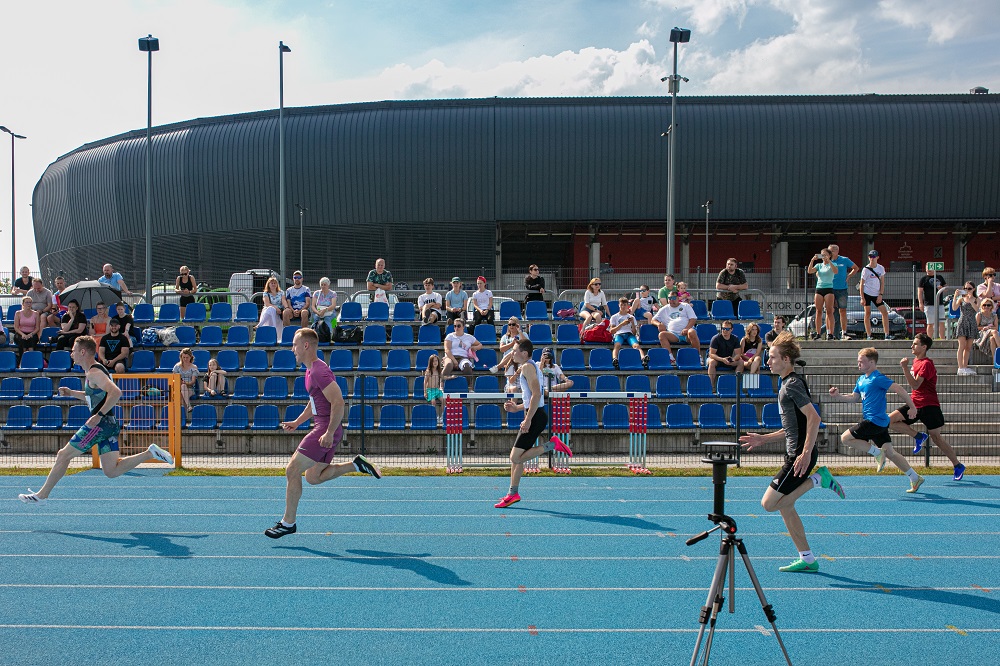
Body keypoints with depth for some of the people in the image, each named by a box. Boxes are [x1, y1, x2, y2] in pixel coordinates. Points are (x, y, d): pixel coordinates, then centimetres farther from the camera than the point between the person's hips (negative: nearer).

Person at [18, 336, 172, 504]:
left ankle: (42, 495, 13)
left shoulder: (94, 373, -14)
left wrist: (99, 415, -26)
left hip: (100, 423, -10)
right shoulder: (93, 371, 18)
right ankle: (150, 453, -3)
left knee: (63, 455, 3)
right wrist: (71, 393, 21)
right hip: (109, 424, 10)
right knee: (111, 471, 5)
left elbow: (115, 392, -28)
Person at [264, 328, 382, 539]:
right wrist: (297, 422, 21)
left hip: (326, 430, -10)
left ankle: (288, 523, 3)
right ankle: (356, 464, 14)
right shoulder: (311, 370, 15)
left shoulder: (319, 371, -18)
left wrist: (329, 433, -25)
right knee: (313, 477, 16)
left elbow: (338, 402, -26)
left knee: (292, 470, -5)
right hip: (323, 429, 10)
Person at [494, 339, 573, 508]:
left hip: (536, 417, -10)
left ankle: (551, 445, -10)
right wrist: (516, 408, 19)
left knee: (516, 458, -13)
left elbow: (536, 395, -21)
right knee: (516, 457, 11)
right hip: (535, 416, 10)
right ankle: (513, 494, 16)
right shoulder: (532, 367, 22)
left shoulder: (528, 366, -10)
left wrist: (528, 419, -22)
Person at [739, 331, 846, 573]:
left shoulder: (793, 384, -13)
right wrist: (763, 438, 20)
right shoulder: (787, 385, 18)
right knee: (784, 506, 12)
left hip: (800, 457, -10)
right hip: (795, 454, 10)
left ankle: (818, 479, -4)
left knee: (769, 503, -9)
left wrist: (806, 453, -27)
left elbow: (813, 419, -22)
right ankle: (807, 559, 16)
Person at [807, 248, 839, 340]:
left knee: (829, 311, -7)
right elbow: (810, 271, 0)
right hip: (819, 288, 3)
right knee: (818, 312, 0)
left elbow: (835, 271, -16)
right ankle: (818, 333, 2)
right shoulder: (819, 265, 15)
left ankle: (830, 333, -9)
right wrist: (812, 260, -10)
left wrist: (829, 261, -20)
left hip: (829, 289, -3)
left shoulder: (832, 265, 5)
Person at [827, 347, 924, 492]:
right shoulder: (861, 380, 14)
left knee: (845, 438, -8)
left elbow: (899, 389, -15)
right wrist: (838, 396, 6)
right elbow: (854, 397, 22)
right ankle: (915, 478, 16)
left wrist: (912, 407, -12)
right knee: (890, 453, 11)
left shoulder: (878, 378, -14)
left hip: (875, 420, -9)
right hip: (880, 422, 9)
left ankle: (877, 453, -4)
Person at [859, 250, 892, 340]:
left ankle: (887, 334, 0)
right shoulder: (866, 269, -6)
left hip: (877, 294, 4)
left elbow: (882, 282, 6)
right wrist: (862, 298, -11)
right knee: (867, 313, -3)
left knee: (885, 312, -3)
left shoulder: (881, 268, 4)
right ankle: (868, 335, 1)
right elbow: (861, 284, -5)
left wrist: (880, 295, -3)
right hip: (867, 293, -4)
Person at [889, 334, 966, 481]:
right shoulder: (916, 361, 12)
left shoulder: (926, 364, -15)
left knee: (936, 437, -3)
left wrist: (905, 367, -29)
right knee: (890, 421, -8)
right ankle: (918, 436, 3)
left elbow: (915, 385, -26)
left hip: (928, 406, -8)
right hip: (915, 405, 8)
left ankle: (958, 466, 10)